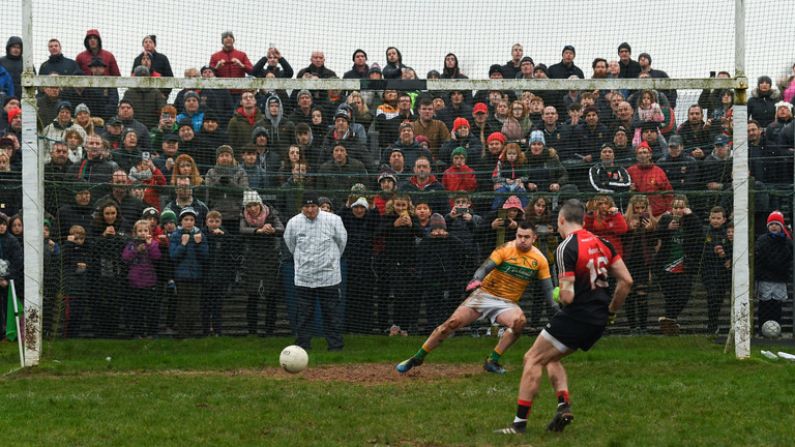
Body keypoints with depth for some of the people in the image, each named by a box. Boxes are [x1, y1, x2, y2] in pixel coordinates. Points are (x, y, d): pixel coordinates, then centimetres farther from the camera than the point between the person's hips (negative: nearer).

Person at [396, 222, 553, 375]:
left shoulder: (540, 260, -2)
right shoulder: (506, 249, -11)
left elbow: (548, 289, 2)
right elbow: (486, 267, -21)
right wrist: (476, 280, -42)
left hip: (507, 303, 2)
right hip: (484, 294, -2)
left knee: (519, 321, -31)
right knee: (452, 323, -12)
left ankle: (492, 361, -19)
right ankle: (416, 359, 1)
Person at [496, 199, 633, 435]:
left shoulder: (566, 248, -14)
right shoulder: (602, 243, 7)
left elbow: (567, 297, -19)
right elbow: (626, 280, 7)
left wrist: (560, 295, 4)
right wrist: (611, 311, 16)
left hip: (575, 318, -8)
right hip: (598, 321, 8)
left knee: (533, 359, 4)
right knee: (551, 358, 24)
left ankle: (520, 422, 1)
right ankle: (564, 405, 6)